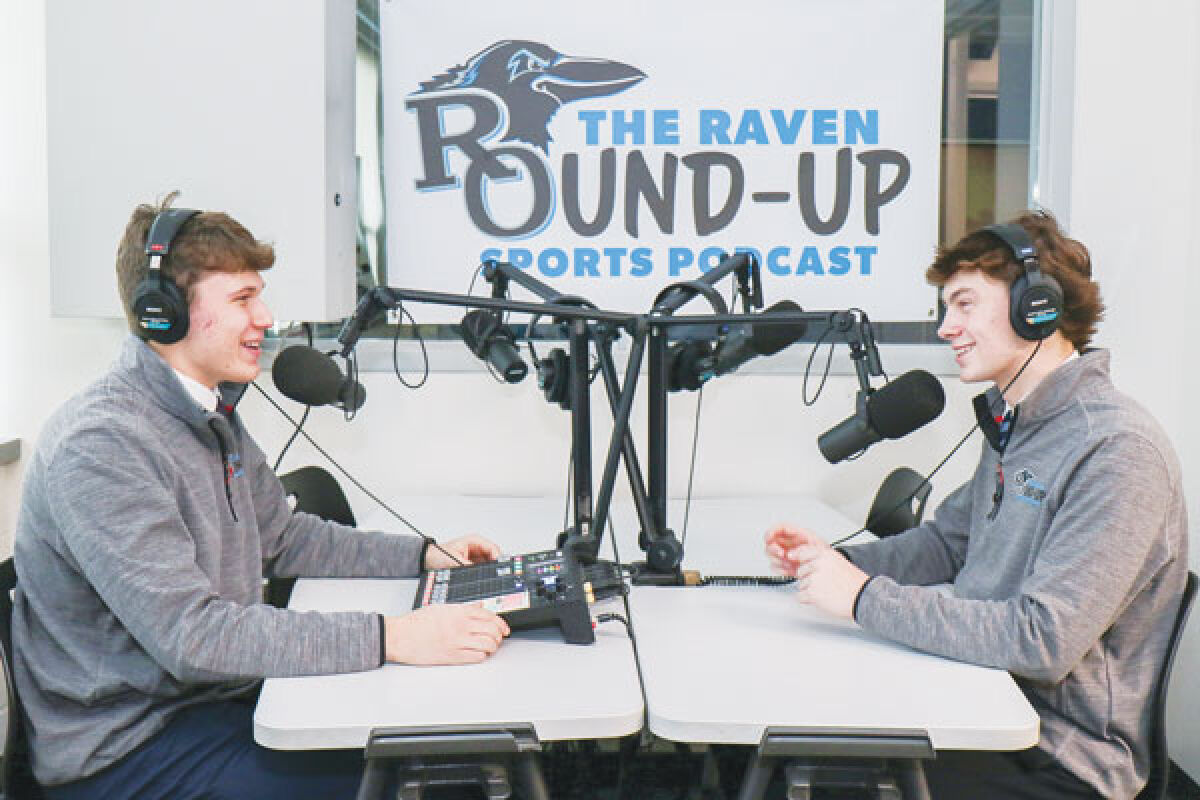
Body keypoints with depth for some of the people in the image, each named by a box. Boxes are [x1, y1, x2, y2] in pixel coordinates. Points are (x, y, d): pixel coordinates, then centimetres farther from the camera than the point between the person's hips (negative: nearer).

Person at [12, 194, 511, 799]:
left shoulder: (214, 415, 8)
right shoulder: (99, 445, -23)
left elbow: (282, 538, 18)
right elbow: (190, 635, -30)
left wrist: (422, 556, 7)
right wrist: (388, 639, -34)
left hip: (219, 695, 8)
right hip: (126, 749, -8)